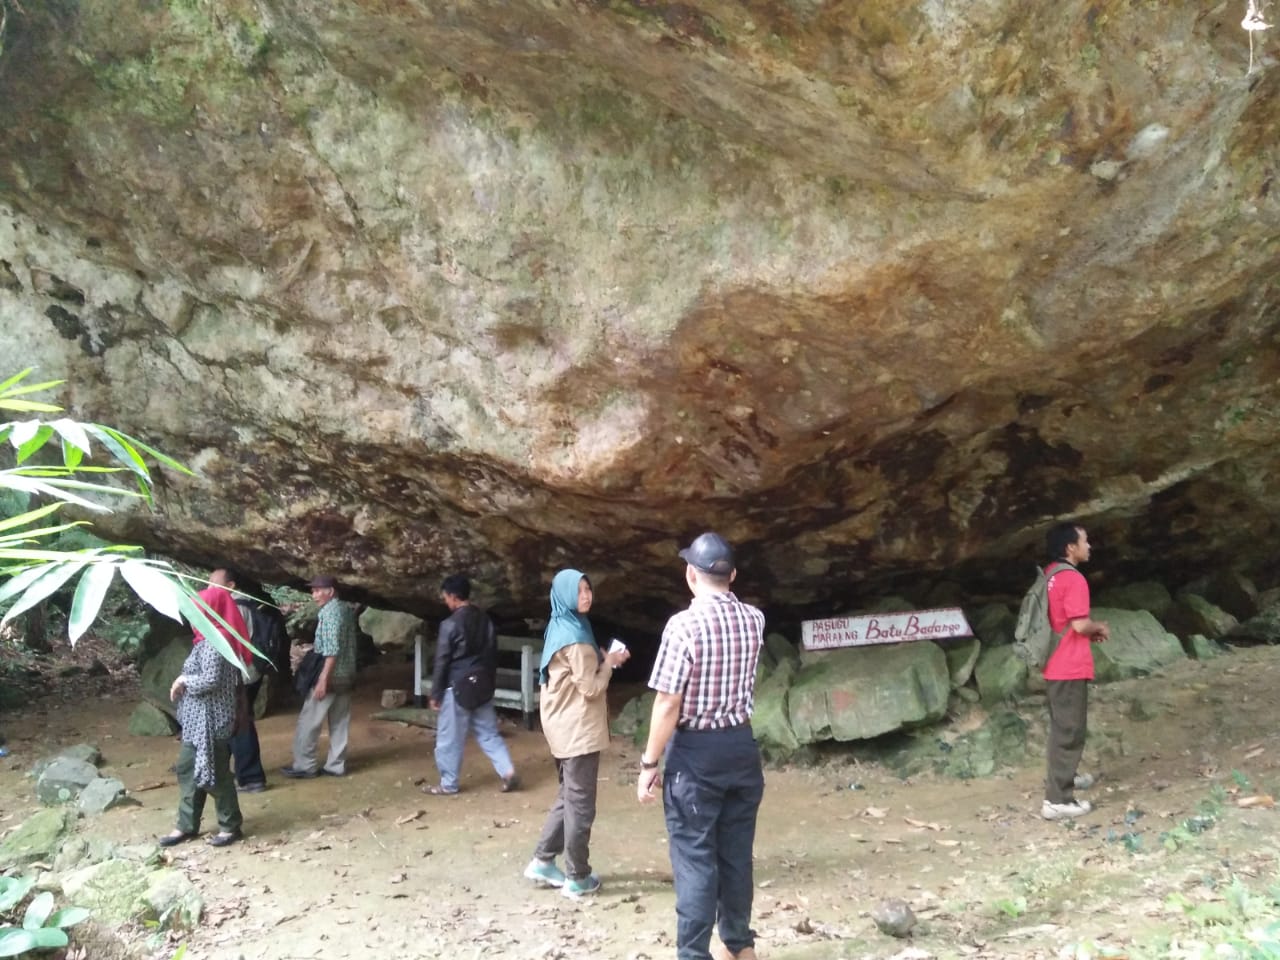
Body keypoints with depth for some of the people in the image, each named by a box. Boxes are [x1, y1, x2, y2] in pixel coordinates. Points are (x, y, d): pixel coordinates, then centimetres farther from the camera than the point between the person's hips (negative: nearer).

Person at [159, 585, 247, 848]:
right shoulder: (210, 639, 12)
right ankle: (187, 826, 24)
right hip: (197, 720, 10)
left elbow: (210, 680, -27)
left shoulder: (214, 642, -19)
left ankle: (231, 826, 13)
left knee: (214, 773, 0)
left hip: (210, 721, -10)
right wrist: (183, 684, 4)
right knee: (187, 770, 14)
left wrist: (183, 680, -13)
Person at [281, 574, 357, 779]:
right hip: (346, 676, 9)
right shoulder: (346, 609, 13)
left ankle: (304, 766, 5)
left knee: (308, 722, 0)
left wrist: (323, 679, -23)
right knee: (340, 723, 10)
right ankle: (336, 765, 13)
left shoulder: (330, 611, -15)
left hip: (331, 676, -9)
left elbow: (332, 649, -22)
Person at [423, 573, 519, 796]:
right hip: (482, 686, 7)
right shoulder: (486, 620, 6)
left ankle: (448, 784, 15)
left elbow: (442, 662, -12)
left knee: (450, 738, 6)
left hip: (457, 688, -6)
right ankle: (508, 772, 1)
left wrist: (435, 694, -5)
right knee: (489, 733, 13)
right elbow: (493, 655, 12)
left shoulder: (450, 624, -15)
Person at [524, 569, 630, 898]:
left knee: (569, 797, 19)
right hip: (579, 730, -10)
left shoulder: (561, 629, 11)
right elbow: (591, 688, -18)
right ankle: (577, 878, 9)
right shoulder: (574, 636, -20)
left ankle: (543, 861, 22)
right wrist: (609, 663, -4)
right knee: (581, 804, 0)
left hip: (565, 727, 10)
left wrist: (602, 660, 8)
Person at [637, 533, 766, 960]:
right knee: (736, 852, 17)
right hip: (741, 746, 6)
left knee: (695, 858, 1)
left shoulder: (684, 624, -18)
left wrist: (649, 764, -10)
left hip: (695, 752, -6)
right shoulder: (754, 619, 0)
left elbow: (668, 704, -18)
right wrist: (721, 587, 28)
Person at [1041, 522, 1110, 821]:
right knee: (1069, 731, -4)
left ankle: (1062, 776, 40)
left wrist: (1088, 632, 15)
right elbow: (1080, 624, -22)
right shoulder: (1073, 578, -19)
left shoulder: (1050, 575, 10)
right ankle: (1057, 800, -2)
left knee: (1061, 726, 24)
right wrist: (1100, 628, -2)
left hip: (1055, 663, 10)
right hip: (1070, 667, -10)